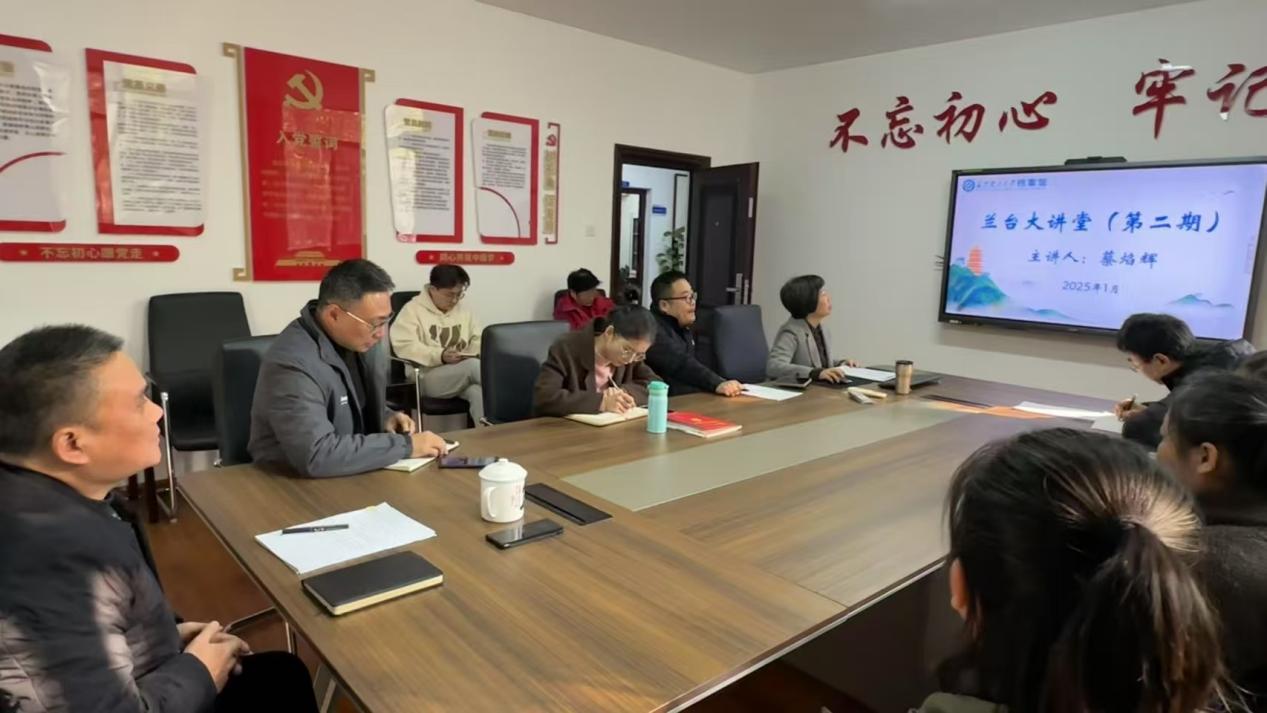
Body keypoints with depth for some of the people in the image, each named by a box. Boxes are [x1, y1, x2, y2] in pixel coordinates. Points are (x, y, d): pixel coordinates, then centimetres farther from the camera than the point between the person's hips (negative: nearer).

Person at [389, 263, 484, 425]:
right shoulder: (413, 310, 0)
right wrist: (440, 356, -23)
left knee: (479, 393, -34)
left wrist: (474, 352, -1)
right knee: (472, 365, -34)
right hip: (427, 376, -4)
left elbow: (477, 339, 24)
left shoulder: (463, 311, 18)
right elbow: (404, 346, -12)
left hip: (464, 374, 4)